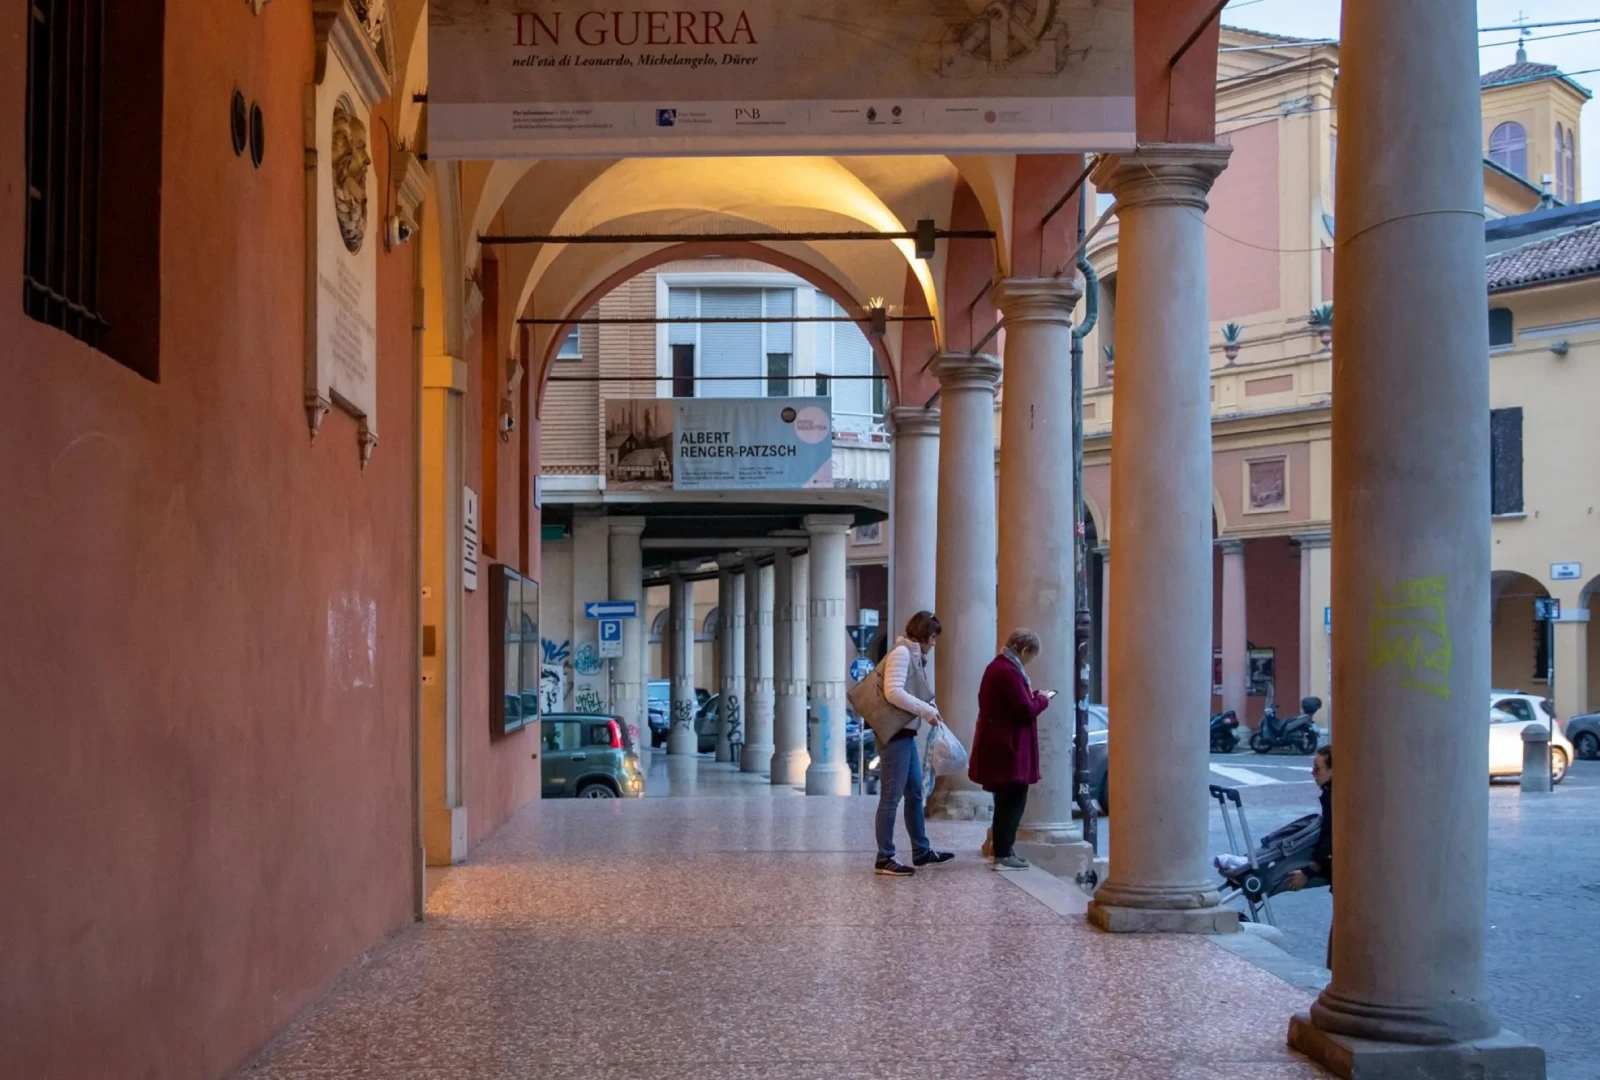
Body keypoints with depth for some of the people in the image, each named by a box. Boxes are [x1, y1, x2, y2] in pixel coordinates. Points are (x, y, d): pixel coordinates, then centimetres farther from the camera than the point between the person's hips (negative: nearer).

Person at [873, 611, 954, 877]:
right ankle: (885, 858, -2)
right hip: (895, 733, -10)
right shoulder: (901, 652, -12)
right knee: (892, 796, -6)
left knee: (915, 793, 15)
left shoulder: (915, 656, 17)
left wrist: (929, 711, 1)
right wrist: (926, 710, -19)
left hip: (906, 733, 10)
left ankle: (921, 852, 24)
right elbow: (893, 692, -23)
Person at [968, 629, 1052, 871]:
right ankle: (1004, 855, -3)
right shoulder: (1009, 672, -21)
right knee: (1013, 800, -4)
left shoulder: (996, 666, 13)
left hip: (998, 746, 11)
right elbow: (1026, 710, -22)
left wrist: (1032, 696, 9)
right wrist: (1042, 699, -4)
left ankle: (1003, 849, 25)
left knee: (1006, 800, 18)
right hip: (1009, 747, -11)